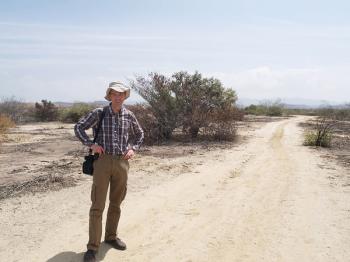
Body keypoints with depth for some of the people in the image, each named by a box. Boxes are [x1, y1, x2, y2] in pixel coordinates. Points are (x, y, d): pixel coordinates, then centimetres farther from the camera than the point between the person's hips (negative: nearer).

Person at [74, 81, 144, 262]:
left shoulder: (129, 115, 4)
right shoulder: (98, 113, -4)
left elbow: (139, 134, 18)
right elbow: (79, 127, 2)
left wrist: (133, 149, 3)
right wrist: (91, 144, -11)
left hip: (122, 162, 3)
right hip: (103, 161, -3)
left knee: (116, 203, 15)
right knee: (97, 205, -3)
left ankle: (111, 236, 33)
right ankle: (93, 247, 7)